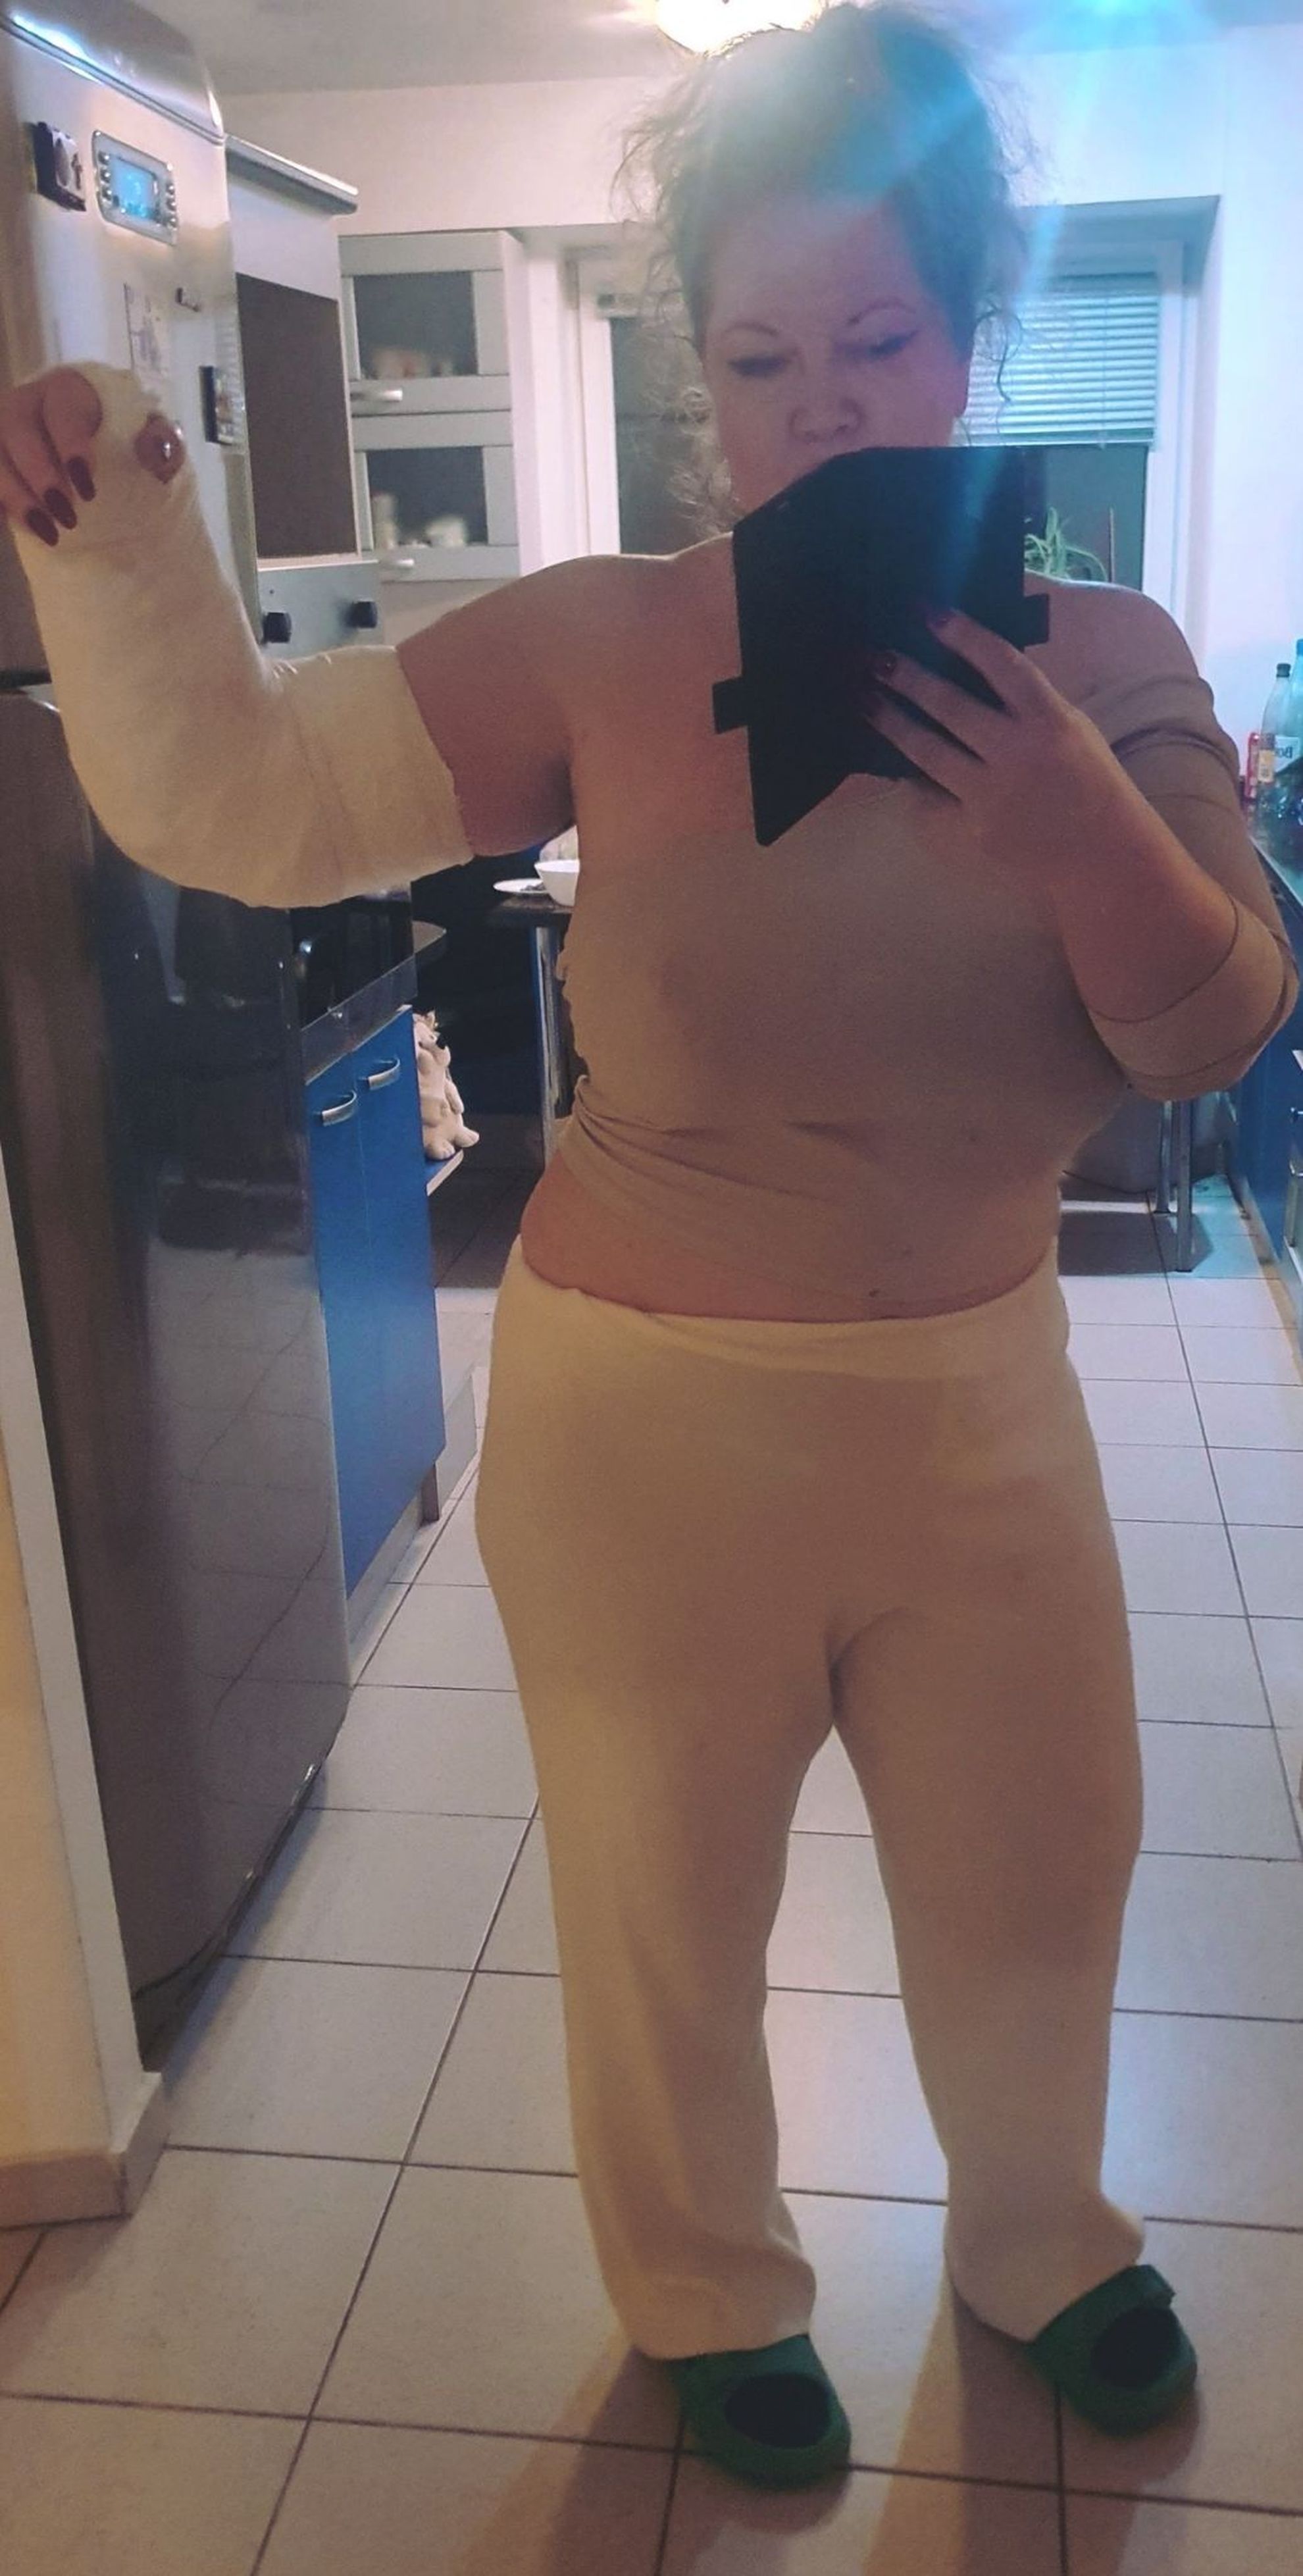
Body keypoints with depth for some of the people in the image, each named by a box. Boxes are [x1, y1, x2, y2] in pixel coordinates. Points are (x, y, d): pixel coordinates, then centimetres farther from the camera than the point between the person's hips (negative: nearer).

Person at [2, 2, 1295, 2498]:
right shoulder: (607, 648, -11)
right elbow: (235, 795, -12)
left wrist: (1082, 827, -24)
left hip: (978, 1405, 3)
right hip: (649, 1420, -2)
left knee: (1034, 1891, 23)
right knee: (665, 1913, 18)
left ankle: (1039, 2244, 56)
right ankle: (710, 2294, 50)